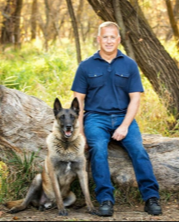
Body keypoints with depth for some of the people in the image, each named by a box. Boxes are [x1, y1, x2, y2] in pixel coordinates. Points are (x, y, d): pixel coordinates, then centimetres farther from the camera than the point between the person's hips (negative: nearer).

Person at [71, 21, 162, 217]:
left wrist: (125, 126, -11)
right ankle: (105, 199, -29)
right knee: (98, 149, -30)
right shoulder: (86, 66, 7)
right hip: (96, 117, -1)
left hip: (123, 117, 1)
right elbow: (79, 99, 6)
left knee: (138, 148, -26)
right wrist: (80, 128, -7)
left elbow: (135, 98, 3)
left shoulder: (129, 65, 8)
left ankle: (151, 197, -23)